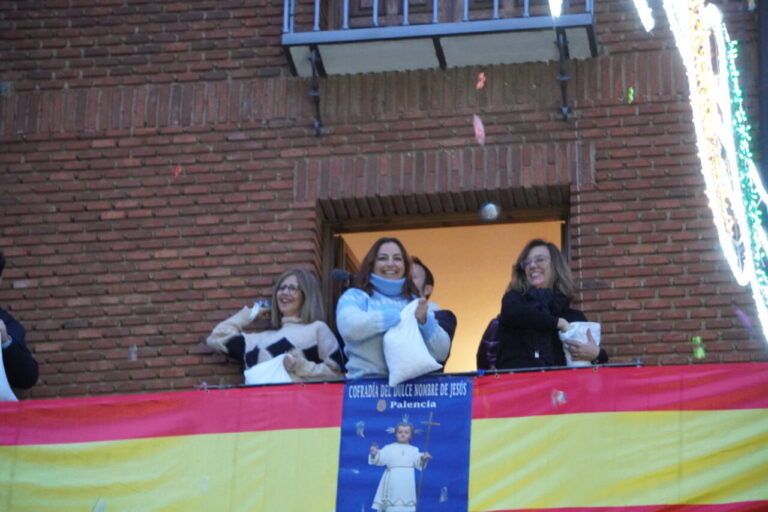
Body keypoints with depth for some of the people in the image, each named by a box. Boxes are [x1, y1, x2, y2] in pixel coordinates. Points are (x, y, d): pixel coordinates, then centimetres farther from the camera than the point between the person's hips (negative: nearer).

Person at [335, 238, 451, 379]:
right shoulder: (355, 297, 10)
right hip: (367, 382, -3)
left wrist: (424, 321, -6)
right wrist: (403, 316, -8)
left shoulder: (415, 303, 18)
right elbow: (349, 327, -13)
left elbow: (442, 353, 11)